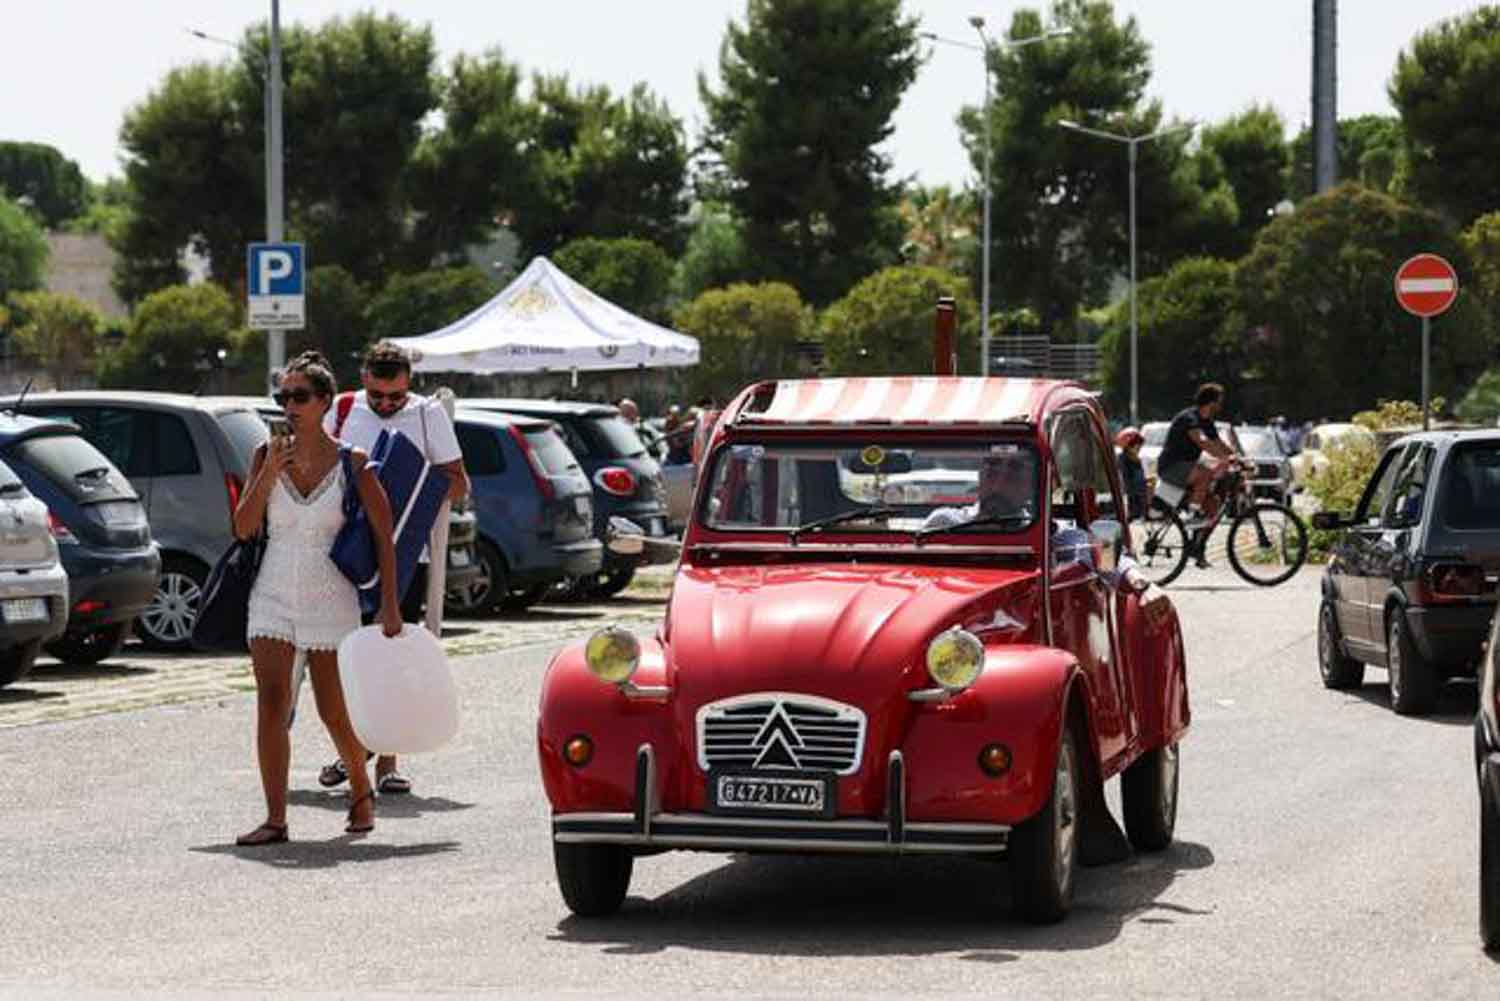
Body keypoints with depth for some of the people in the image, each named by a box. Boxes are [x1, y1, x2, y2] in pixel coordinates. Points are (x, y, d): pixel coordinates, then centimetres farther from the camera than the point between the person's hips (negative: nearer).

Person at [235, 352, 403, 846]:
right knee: (271, 708, -9)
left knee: (334, 712, 4)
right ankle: (275, 819, -9)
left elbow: (383, 535, -2)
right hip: (274, 597, 2)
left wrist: (389, 604, -7)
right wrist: (269, 475, -15)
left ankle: (361, 792, 30)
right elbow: (243, 528, -2)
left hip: (330, 600, -2)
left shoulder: (350, 462, -4)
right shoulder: (267, 456, 2)